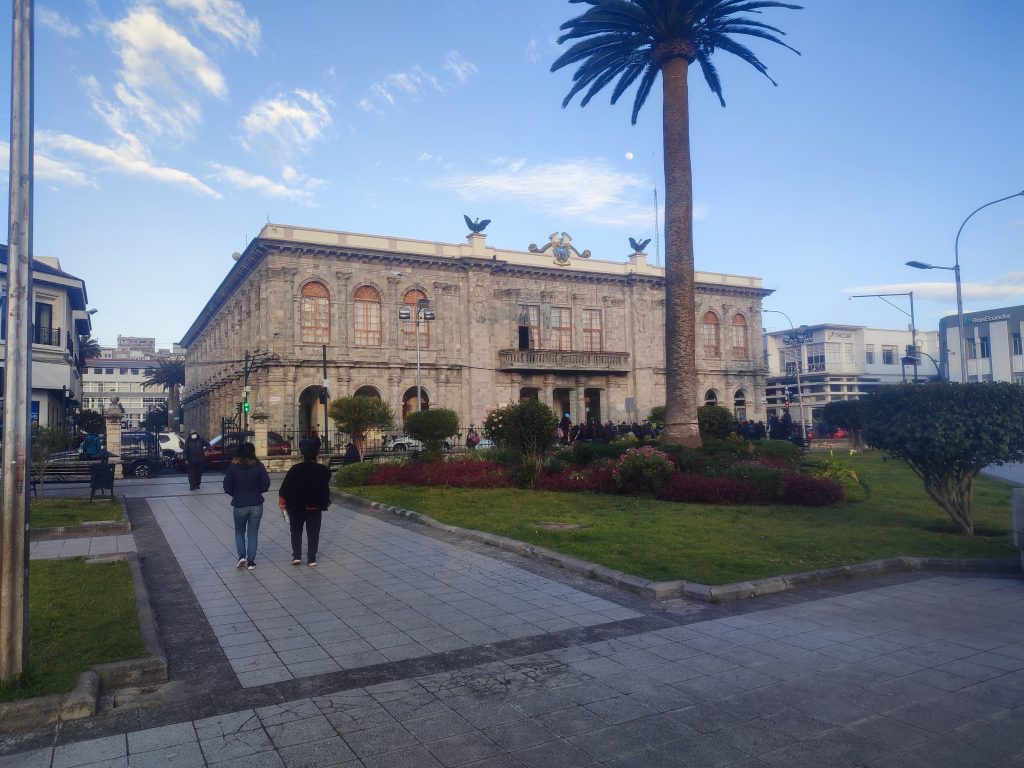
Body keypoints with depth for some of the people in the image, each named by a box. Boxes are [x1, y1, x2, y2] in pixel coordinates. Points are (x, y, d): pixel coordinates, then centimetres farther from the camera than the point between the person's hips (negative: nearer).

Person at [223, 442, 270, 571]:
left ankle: (241, 555, 2)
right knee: (253, 533, 10)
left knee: (239, 531, 19)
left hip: (239, 505, 0)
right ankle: (251, 561, 10)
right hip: (256, 504, 0)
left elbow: (227, 487, -5)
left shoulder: (233, 467, -5)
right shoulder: (258, 466, -6)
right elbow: (266, 484, -6)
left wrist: (236, 495, 12)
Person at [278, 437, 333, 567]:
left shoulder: (296, 469, -13)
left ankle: (296, 556, 13)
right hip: (316, 507, 1)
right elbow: (326, 488, 7)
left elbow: (284, 488, -10)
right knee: (313, 533, 9)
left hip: (297, 507, -1)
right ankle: (311, 559, 9)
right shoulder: (323, 470, -5)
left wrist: (281, 501, 0)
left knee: (296, 531, 16)